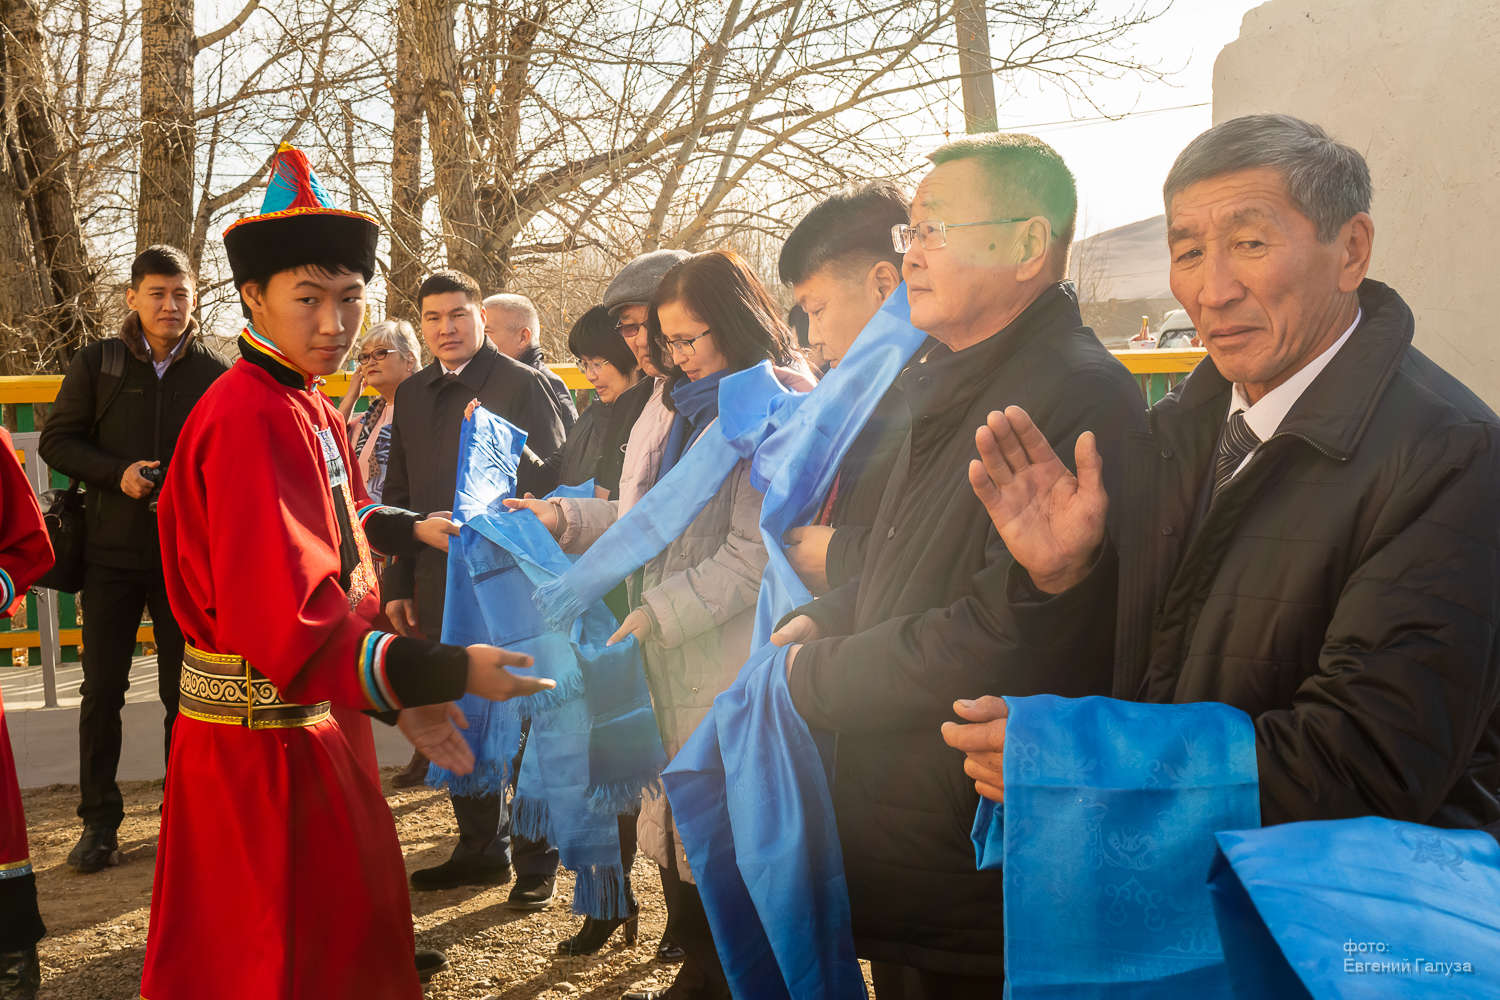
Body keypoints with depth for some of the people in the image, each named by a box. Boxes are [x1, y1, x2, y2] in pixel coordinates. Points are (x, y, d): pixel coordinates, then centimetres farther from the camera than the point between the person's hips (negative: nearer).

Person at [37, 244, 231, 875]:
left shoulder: (215, 372, 1)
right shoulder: (97, 364, 2)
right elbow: (56, 441, 3)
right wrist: (117, 472, -12)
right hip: (112, 554, 1)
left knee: (184, 691, 6)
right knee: (102, 688, 4)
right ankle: (99, 821, 16)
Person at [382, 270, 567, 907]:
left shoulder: (521, 384, -4)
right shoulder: (412, 394, 13)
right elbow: (397, 494, 17)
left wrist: (509, 449, -25)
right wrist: (396, 585, 12)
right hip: (439, 585, 6)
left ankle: (538, 860, 14)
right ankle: (483, 849, 26)